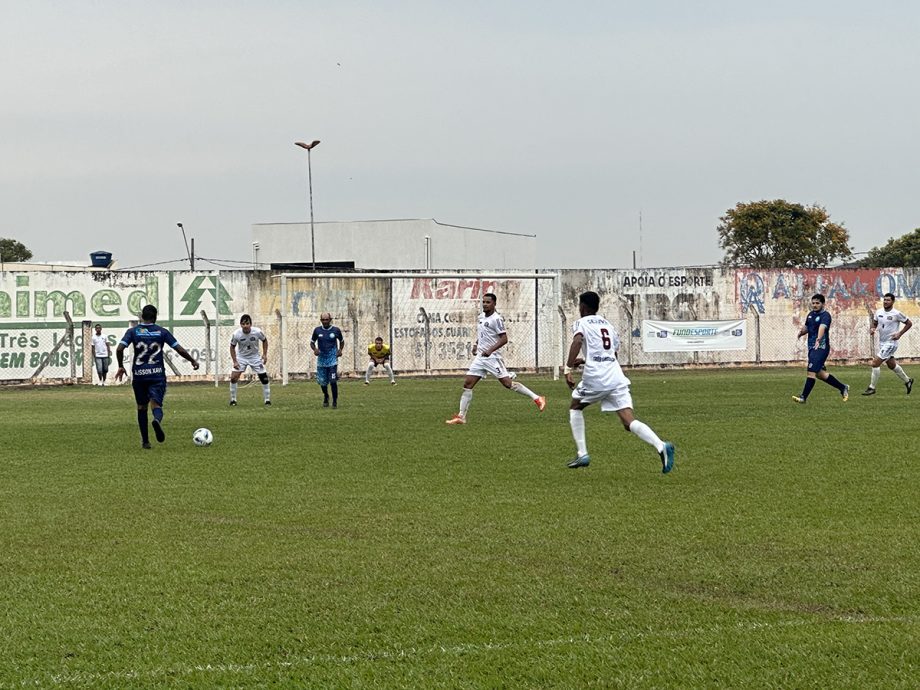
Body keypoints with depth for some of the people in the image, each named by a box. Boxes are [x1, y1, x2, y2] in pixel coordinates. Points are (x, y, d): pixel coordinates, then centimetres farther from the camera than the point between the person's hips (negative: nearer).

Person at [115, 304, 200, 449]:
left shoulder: (133, 331, 2)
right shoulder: (162, 332, 3)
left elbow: (119, 349, -9)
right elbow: (180, 350, 0)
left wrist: (121, 367, 5)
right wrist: (193, 362, 15)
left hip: (139, 374, 1)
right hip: (157, 374, -1)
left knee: (142, 407, 16)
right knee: (156, 404, -5)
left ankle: (145, 441, 19)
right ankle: (157, 420, -41)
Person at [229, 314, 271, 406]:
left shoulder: (257, 332, -21)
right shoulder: (236, 334, -22)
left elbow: (264, 340, 0)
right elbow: (232, 347, -5)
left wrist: (265, 354, -7)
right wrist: (234, 361, -12)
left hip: (255, 357, 0)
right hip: (242, 357, 0)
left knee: (264, 378, -5)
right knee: (233, 378, -13)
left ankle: (267, 400, 10)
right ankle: (233, 400, 2)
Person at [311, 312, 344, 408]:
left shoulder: (336, 330, -1)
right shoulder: (317, 330, 1)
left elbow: (341, 341, 16)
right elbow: (312, 342, 11)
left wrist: (340, 350, -2)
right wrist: (314, 349, -10)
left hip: (332, 359, -2)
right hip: (321, 359, 2)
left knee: (333, 381, -12)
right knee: (322, 382, 7)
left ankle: (335, 401, 0)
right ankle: (326, 397, 36)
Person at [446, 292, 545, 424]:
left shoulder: (496, 319, -12)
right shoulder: (481, 317, 13)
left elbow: (504, 339, -17)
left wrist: (490, 350, -26)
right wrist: (476, 344, 14)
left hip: (492, 358, -8)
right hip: (480, 357, 8)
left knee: (507, 383, -11)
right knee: (467, 384, 0)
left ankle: (537, 398, -1)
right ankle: (461, 416, 3)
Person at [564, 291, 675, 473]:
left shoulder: (581, 323, 7)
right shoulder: (608, 325, 26)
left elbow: (577, 341, -16)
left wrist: (569, 368, -19)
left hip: (595, 377, -5)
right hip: (616, 377, 5)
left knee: (575, 407, 23)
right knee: (629, 422, -5)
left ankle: (582, 454, 14)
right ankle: (661, 446, -29)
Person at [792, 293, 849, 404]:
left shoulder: (825, 315, -13)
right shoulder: (811, 314, 13)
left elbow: (822, 327, -32)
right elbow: (806, 327, 27)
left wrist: (819, 338, -50)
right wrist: (801, 331, 3)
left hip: (821, 348, -9)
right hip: (812, 348, 9)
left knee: (811, 372, -15)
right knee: (820, 374, 15)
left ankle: (803, 397, -14)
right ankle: (843, 388, 30)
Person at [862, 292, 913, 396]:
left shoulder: (896, 314, -14)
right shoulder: (879, 312, 3)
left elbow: (909, 323, -4)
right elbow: (874, 323, 17)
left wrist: (899, 334, -14)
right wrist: (872, 329, -6)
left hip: (891, 343, -8)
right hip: (882, 342, 8)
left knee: (875, 363, -15)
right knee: (891, 365, 21)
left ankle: (872, 388, -6)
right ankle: (907, 381, 41)